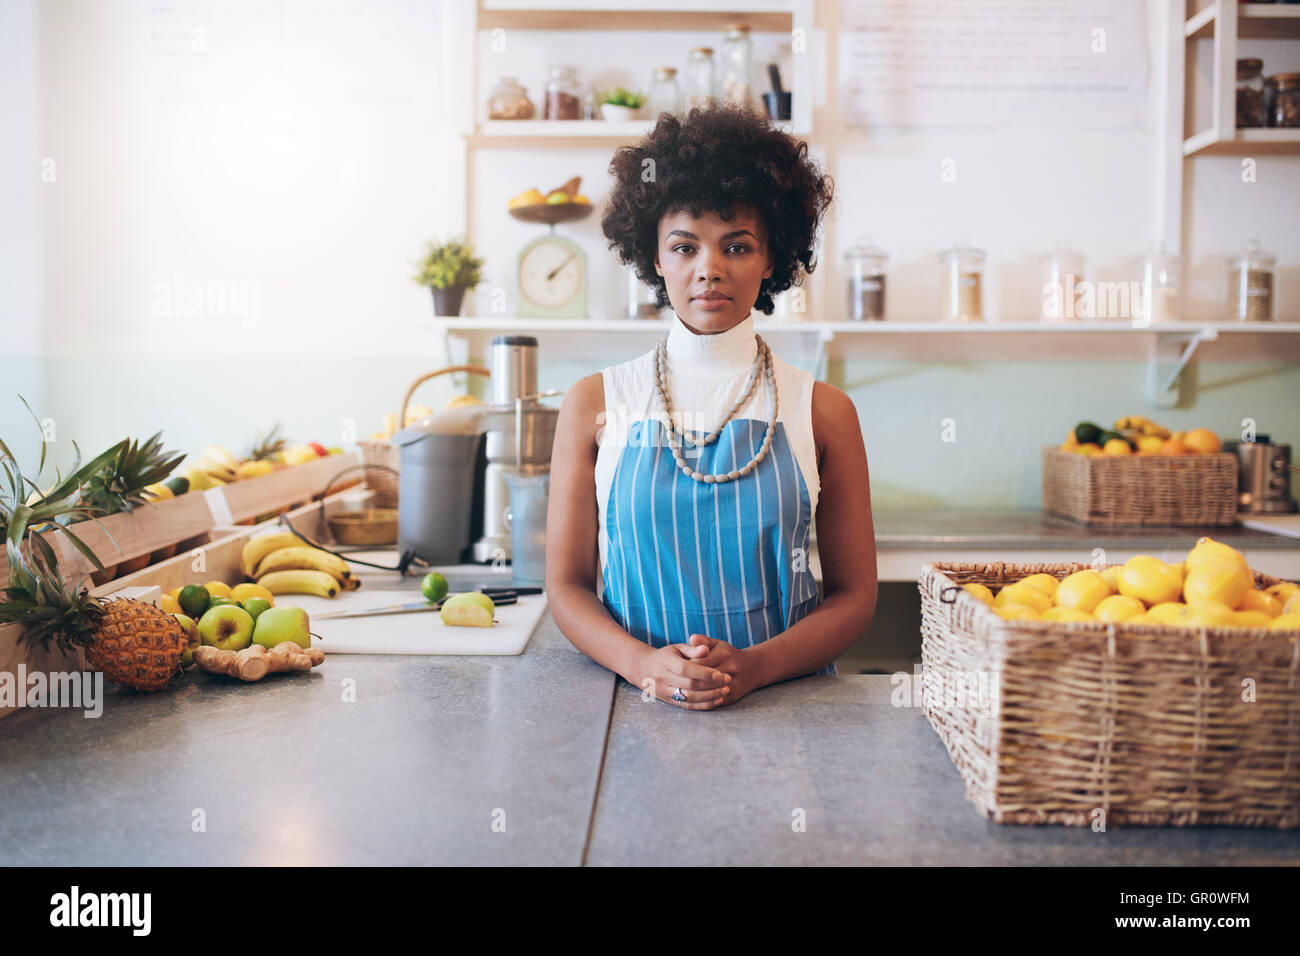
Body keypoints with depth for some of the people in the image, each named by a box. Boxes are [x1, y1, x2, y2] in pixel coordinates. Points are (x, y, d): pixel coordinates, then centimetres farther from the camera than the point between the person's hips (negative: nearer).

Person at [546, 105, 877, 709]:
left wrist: (756, 666, -14)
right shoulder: (596, 404, 5)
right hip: (632, 701, 1)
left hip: (782, 703, 0)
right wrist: (644, 665, -15)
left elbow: (854, 596, 5)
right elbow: (567, 585, 5)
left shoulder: (822, 410, 4)